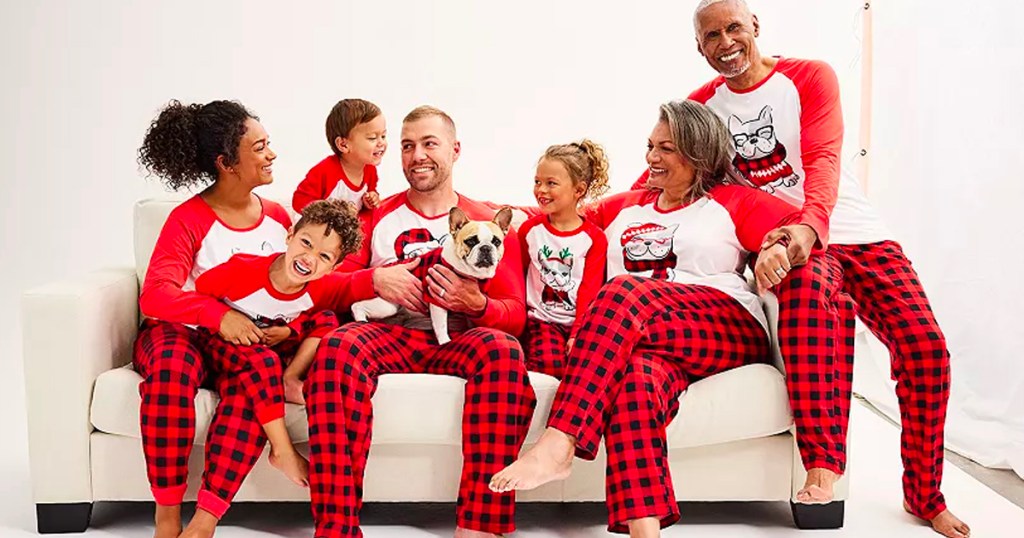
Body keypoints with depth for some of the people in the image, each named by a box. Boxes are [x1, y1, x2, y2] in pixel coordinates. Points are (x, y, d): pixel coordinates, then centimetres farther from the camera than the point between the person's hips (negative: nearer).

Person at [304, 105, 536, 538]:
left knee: (503, 349, -34)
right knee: (337, 348, -33)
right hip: (389, 333, 1)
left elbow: (515, 313, 7)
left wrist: (476, 304, -15)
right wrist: (374, 279, -11)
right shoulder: (376, 217, 17)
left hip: (459, 339, 0)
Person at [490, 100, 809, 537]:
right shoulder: (622, 208, 29)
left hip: (730, 329, -3)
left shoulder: (734, 203, 18)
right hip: (642, 336, 3)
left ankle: (558, 446, -43)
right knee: (637, 377, -37)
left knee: (625, 292, -33)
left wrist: (779, 246, -15)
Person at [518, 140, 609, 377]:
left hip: (579, 322, 0)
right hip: (541, 319, 0)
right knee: (548, 363, -29)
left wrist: (579, 335, -18)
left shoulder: (594, 238, 1)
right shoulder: (529, 229, 7)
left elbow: (589, 293, -4)